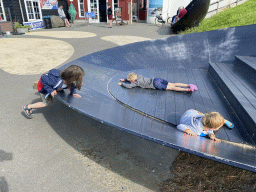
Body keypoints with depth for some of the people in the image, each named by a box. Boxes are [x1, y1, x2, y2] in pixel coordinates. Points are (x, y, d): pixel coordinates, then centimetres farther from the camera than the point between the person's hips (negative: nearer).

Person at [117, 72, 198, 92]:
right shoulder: (138, 76, 19)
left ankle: (188, 90, -19)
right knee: (173, 84, 4)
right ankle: (189, 85, -4)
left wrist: (121, 84, 6)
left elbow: (128, 86, -10)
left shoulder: (136, 82, -3)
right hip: (157, 79, 8)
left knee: (172, 88, -12)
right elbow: (132, 76, 40)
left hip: (156, 85, -8)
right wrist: (124, 79, 37)